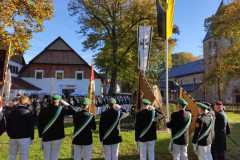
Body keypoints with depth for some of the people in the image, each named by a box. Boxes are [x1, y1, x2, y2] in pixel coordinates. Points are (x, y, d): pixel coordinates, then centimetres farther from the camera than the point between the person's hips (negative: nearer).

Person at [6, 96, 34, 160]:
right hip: (24, 137, -4)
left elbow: (7, 125, 10)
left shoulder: (12, 112, 3)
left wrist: (10, 135, 19)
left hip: (13, 137, 4)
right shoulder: (29, 113, -10)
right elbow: (31, 127, -8)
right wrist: (32, 138, 1)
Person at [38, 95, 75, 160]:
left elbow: (39, 124, 4)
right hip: (57, 136, -3)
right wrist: (66, 104, 6)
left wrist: (40, 134, 13)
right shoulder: (61, 110, -11)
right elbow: (72, 111, 0)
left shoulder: (43, 110, -2)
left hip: (46, 136, 3)